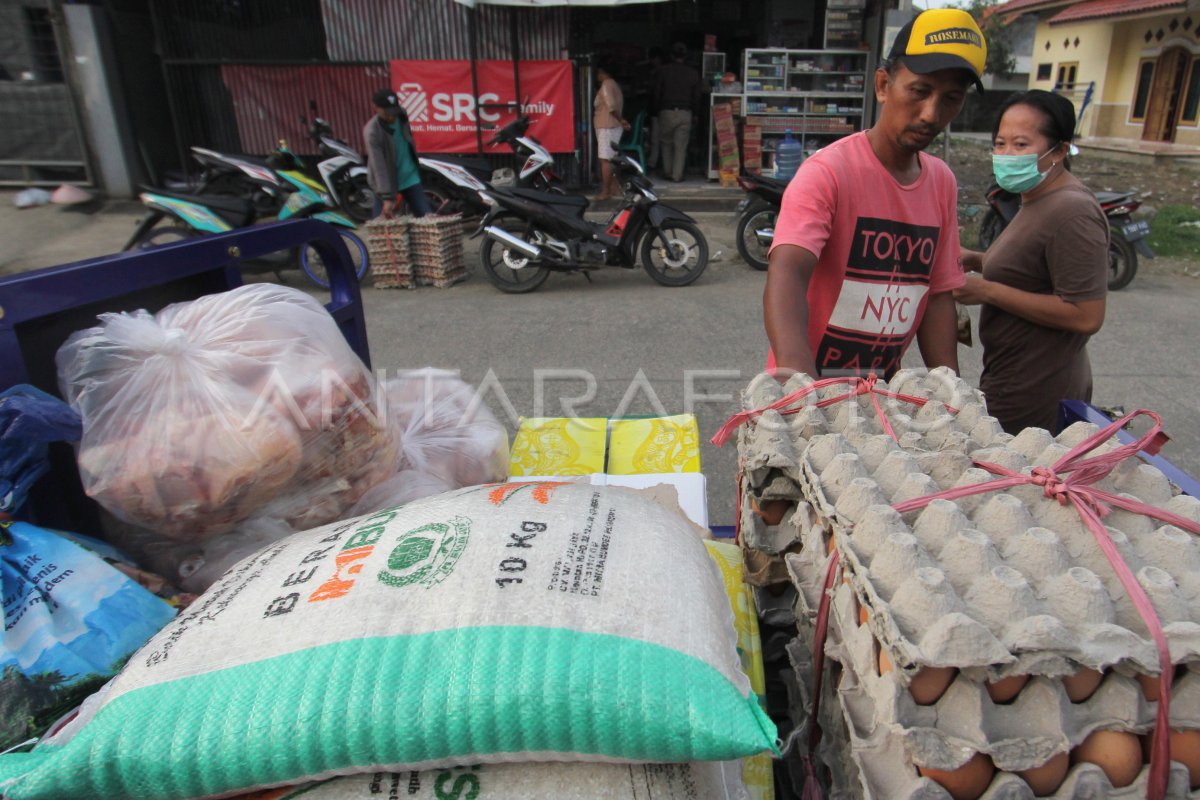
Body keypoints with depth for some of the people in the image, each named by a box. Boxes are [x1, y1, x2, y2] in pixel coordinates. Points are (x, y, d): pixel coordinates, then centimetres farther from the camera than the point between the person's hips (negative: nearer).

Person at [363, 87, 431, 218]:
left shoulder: (402, 115, -6)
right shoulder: (372, 132, -24)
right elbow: (379, 167, -30)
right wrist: (387, 198, -36)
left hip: (410, 177, 5)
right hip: (386, 181, -5)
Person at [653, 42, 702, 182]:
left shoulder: (663, 70, -1)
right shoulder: (693, 72, 4)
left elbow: (657, 92, 0)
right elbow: (696, 96, 8)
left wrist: (657, 109, 12)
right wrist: (694, 113, 18)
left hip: (667, 111, -1)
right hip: (685, 113, 1)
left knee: (666, 142, 16)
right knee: (681, 146, 3)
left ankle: (668, 172, 16)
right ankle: (677, 175, 2)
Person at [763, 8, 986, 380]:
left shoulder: (943, 182, 3)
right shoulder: (827, 172, -17)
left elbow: (937, 295, 6)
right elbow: (786, 273, -32)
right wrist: (800, 378, -48)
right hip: (805, 393, -6)